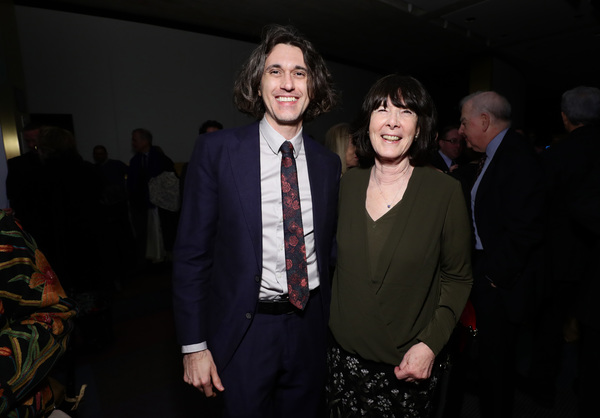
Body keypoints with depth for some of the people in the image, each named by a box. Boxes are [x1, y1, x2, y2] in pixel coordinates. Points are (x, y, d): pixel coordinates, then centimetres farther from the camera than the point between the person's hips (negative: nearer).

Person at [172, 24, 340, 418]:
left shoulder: (328, 162, 0)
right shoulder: (216, 150, -10)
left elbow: (327, 249, 7)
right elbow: (192, 253, -9)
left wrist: (330, 323, 9)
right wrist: (194, 346, -8)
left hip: (309, 328, 4)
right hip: (244, 331, -3)